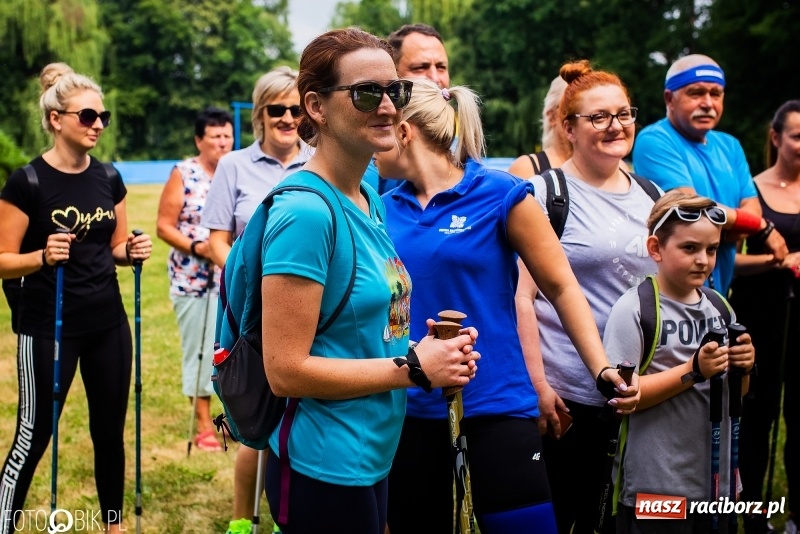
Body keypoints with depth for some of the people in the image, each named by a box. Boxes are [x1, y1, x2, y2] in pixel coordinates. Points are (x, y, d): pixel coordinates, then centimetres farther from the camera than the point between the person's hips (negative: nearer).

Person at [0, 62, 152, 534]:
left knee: (111, 429, 14)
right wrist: (43, 256, -28)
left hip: (108, 323, 6)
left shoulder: (109, 178, 4)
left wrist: (134, 251, -7)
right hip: (48, 328, -6)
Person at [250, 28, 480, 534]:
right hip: (325, 468, -9)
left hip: (371, 457, 9)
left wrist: (428, 348, -1)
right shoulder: (306, 211, -20)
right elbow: (286, 370, -22)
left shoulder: (369, 198, 6)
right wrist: (414, 368, -17)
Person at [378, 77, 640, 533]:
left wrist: (602, 369, -13)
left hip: (495, 407, -4)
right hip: (408, 411, 5)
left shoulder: (501, 195, -6)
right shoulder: (385, 210, 7)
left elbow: (562, 288, -4)